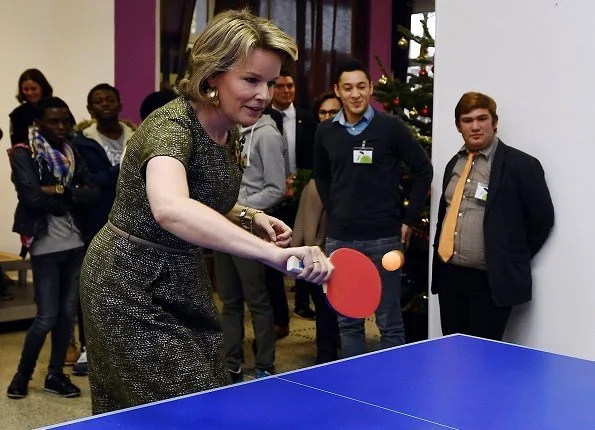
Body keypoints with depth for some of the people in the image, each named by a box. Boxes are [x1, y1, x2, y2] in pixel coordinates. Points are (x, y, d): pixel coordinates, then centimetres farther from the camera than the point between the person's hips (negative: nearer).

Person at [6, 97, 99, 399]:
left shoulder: (72, 154, 10)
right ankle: (22, 374, 19)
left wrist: (59, 191, -15)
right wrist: (71, 200, -9)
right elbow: (31, 197, -20)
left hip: (75, 244, 5)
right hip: (45, 246, -5)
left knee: (68, 312, 9)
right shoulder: (24, 155, -6)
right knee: (47, 317, -2)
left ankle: (55, 374, 23)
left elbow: (92, 194, -1)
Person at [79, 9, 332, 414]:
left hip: (184, 280, 8)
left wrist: (250, 217, -2)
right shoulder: (171, 125, -26)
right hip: (132, 287, -8)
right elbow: (170, 209, -49)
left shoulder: (230, 133, 0)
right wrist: (276, 255, -55)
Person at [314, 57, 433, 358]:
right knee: (348, 322, 12)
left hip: (383, 237, -4)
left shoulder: (391, 126, -5)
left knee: (389, 322, 3)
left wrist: (409, 219, -1)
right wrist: (333, 212, 11)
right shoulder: (326, 132, 6)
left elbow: (423, 170, 1)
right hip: (339, 239, 4)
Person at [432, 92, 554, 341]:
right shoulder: (454, 164, 13)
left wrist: (514, 261, -3)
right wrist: (440, 251, 12)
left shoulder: (520, 164, -7)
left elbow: (542, 218, -6)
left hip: (491, 281, -6)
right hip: (448, 276, 6)